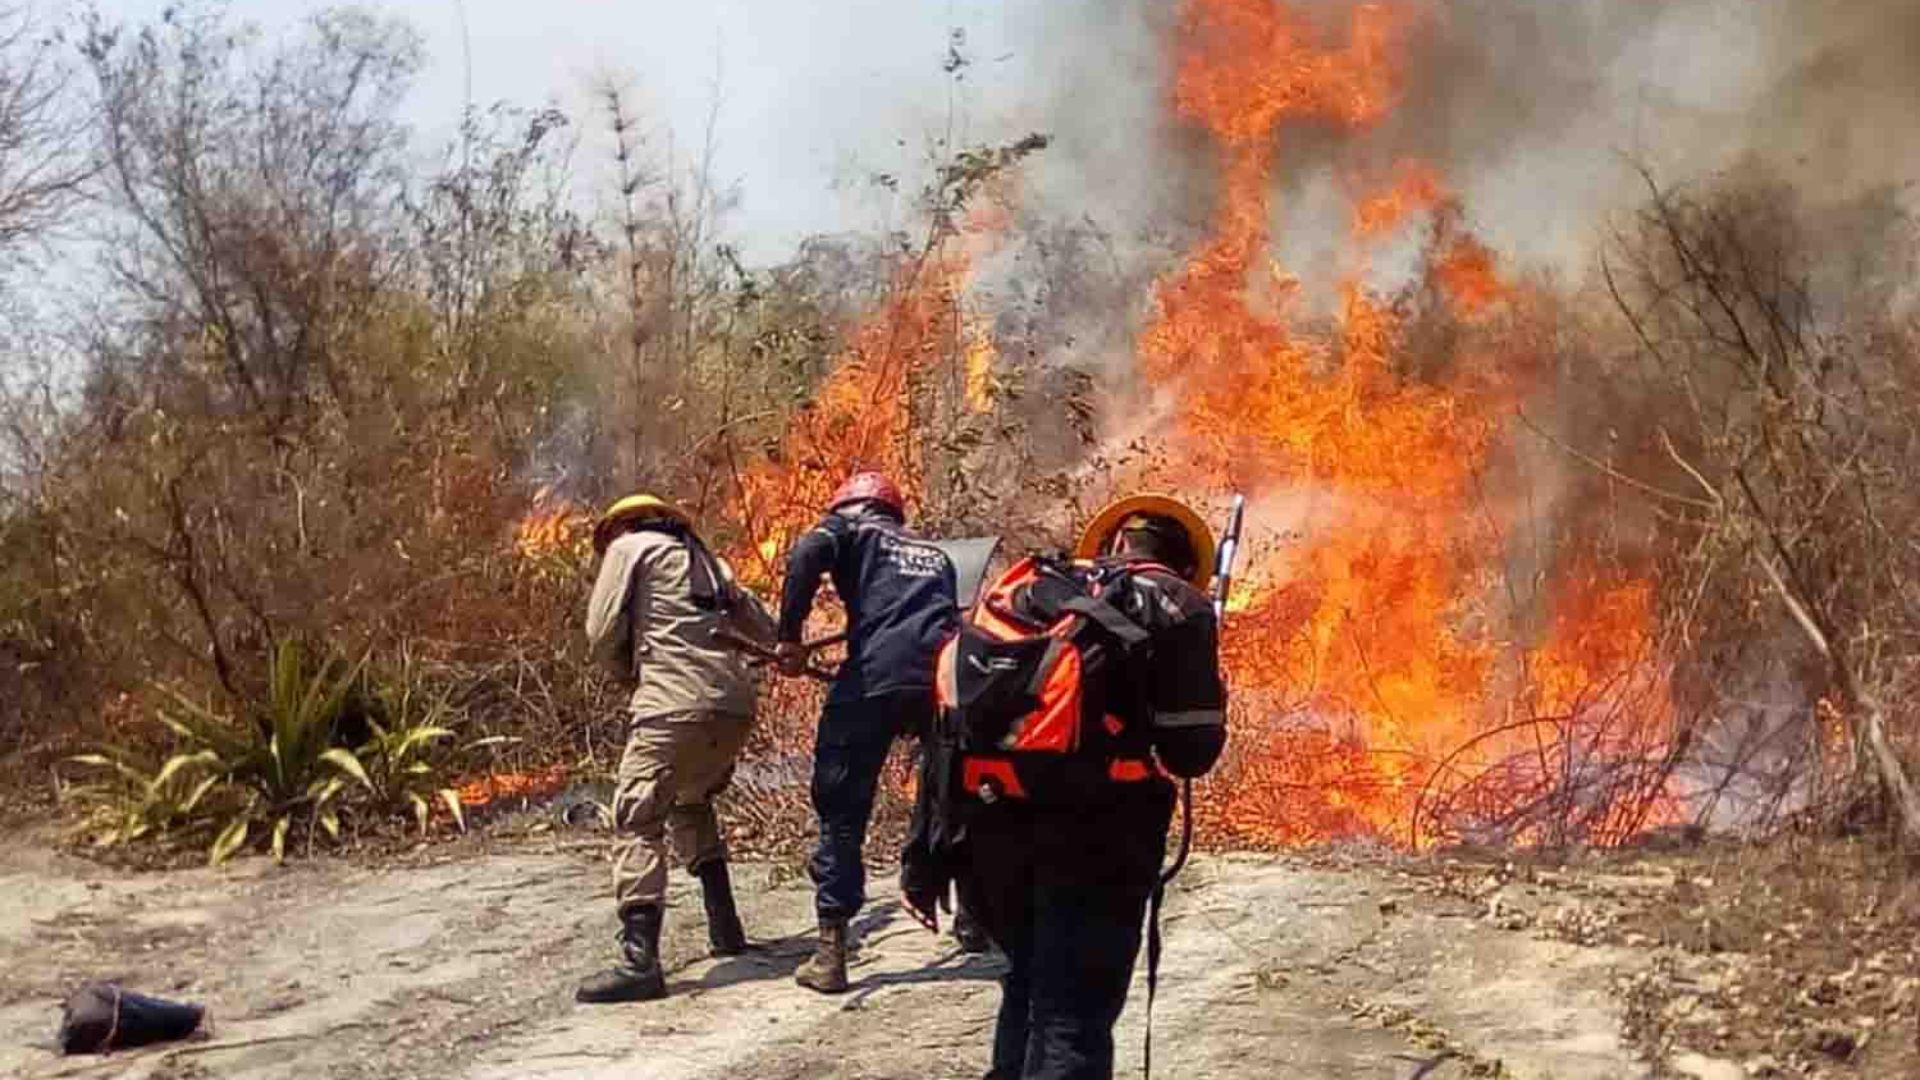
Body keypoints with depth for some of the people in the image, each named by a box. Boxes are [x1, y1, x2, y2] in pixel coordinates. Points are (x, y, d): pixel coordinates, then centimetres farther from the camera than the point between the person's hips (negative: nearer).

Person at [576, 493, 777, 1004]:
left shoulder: (629, 547, 10)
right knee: (692, 805, 27)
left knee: (639, 821, -8)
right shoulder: (707, 559, 27)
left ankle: (640, 961, -20)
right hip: (736, 706, 7)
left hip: (676, 706, -7)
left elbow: (602, 633, 5)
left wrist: (630, 674, 21)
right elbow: (765, 628, 30)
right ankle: (724, 927, 24)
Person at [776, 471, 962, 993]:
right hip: (944, 676, 4)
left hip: (874, 680, -4)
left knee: (842, 813, 4)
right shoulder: (936, 555, 33)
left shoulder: (851, 530, 18)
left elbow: (807, 555, -4)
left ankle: (831, 954, 0)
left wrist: (790, 636, -2)